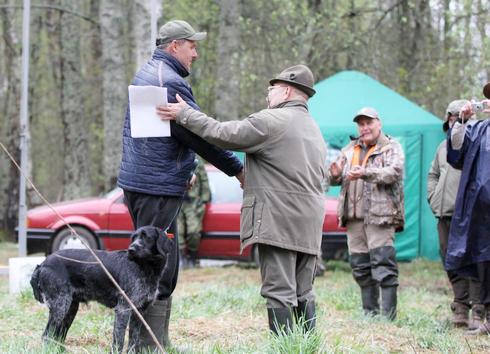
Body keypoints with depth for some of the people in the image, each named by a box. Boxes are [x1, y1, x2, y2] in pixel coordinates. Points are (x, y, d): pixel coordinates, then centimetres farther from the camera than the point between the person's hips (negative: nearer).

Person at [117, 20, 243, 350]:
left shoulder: (144, 75, 17)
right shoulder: (171, 82, -16)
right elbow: (201, 135, -15)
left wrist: (183, 171, 22)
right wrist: (238, 169, -7)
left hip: (137, 180, 10)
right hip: (158, 187, -10)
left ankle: (158, 342, 18)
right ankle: (150, 345, -9)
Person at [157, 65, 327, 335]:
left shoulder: (271, 121, -7)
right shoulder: (314, 130, 22)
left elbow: (222, 135, -11)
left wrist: (184, 114, -2)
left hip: (278, 221, -8)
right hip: (309, 222, 9)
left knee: (279, 292, -9)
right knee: (303, 294, 9)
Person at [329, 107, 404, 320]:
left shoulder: (391, 148, 4)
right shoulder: (350, 150, 20)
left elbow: (393, 172, -14)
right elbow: (336, 180, 17)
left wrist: (366, 173, -30)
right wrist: (336, 175, -9)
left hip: (380, 215, -6)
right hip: (354, 215, 6)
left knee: (382, 263, -12)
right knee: (360, 266, 7)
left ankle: (388, 314, -12)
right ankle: (369, 311, 15)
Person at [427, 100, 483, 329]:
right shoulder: (444, 146, 21)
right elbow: (433, 174, 31)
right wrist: (433, 198, 18)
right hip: (445, 215, 7)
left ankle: (478, 313, -10)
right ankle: (460, 308, 13)